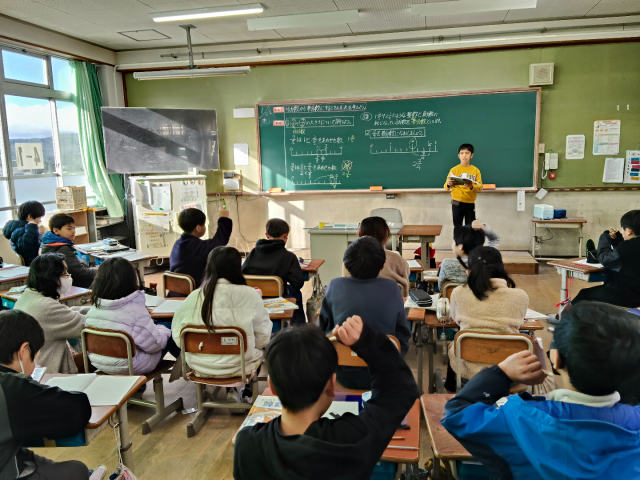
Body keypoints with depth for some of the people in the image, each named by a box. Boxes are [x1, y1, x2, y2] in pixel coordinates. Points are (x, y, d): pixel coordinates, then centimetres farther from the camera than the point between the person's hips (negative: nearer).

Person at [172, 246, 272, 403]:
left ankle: (230, 390, 33)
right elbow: (263, 338, -10)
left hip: (200, 367, 4)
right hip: (239, 366, -3)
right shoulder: (249, 295, -17)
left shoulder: (193, 298, -10)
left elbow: (178, 338, -2)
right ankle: (248, 391, 35)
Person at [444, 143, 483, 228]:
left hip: (470, 203, 2)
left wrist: (471, 186, -24)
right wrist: (448, 184, -27)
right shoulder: (454, 170, -2)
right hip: (457, 203, -1)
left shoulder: (475, 170, 3)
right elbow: (446, 187, -4)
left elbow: (480, 187, -3)